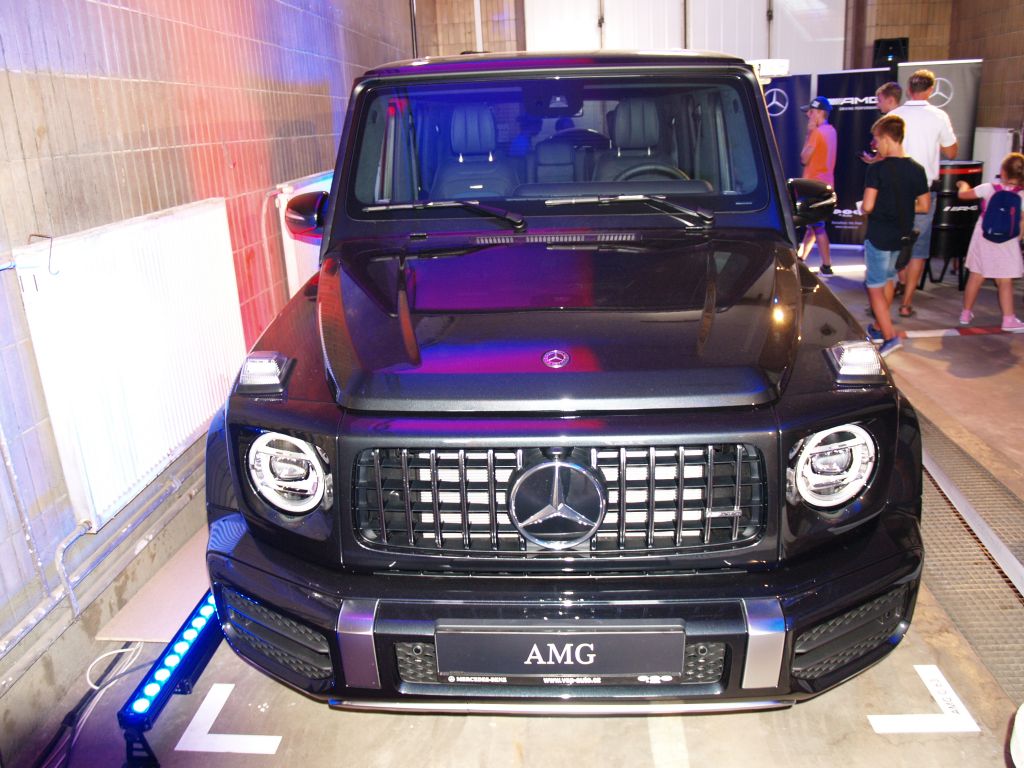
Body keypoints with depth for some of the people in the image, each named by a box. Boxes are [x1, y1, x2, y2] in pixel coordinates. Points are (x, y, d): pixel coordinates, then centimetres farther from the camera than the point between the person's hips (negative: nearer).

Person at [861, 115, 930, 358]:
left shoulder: (877, 168, -16)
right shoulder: (916, 169, 1)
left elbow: (868, 206, -21)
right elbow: (924, 205, 4)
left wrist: (863, 209, 1)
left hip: (879, 235, -6)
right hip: (902, 235, 6)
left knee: (875, 286, 0)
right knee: (889, 280, 22)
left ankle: (889, 336, -11)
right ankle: (879, 326, 36)